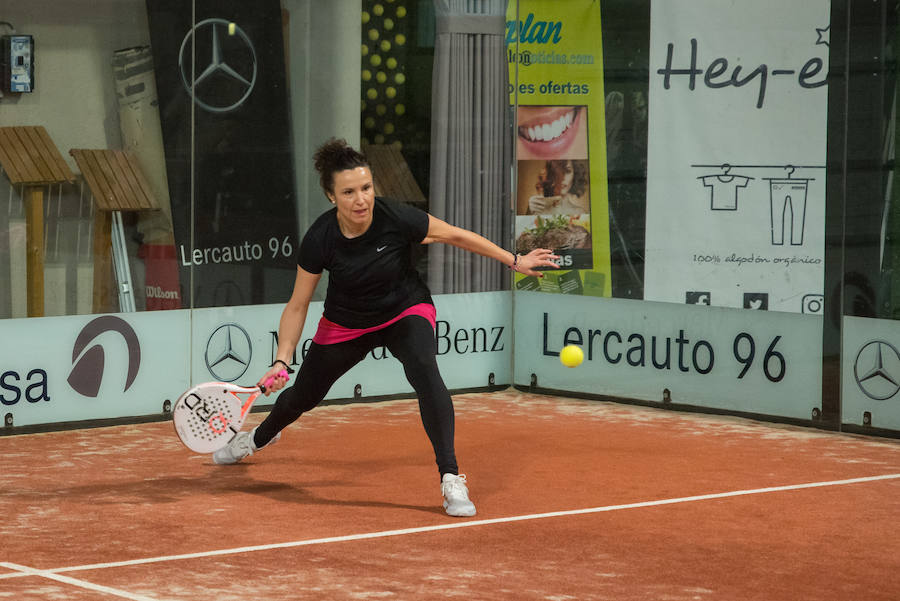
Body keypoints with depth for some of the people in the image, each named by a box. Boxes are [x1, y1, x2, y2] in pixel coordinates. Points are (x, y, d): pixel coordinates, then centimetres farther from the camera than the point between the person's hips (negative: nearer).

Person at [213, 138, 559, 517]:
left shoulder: (397, 219, -30)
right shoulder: (319, 240, -27)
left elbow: (457, 236, -13)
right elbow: (297, 306, -16)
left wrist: (514, 261, -8)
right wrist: (281, 361, -26)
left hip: (405, 312, -2)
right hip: (346, 324, 2)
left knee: (424, 372, -33)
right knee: (304, 396, 19)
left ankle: (451, 479, -29)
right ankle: (259, 437, 55)